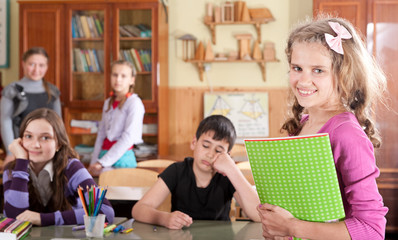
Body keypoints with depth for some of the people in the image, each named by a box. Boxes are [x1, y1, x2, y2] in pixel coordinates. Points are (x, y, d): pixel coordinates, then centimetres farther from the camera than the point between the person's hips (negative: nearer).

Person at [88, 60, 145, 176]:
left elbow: (128, 137, -15)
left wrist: (102, 162, -16)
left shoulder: (134, 102, -8)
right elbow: (101, 135, 12)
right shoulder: (108, 103, 13)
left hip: (122, 158, -5)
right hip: (105, 155, 5)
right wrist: (94, 163, 2)